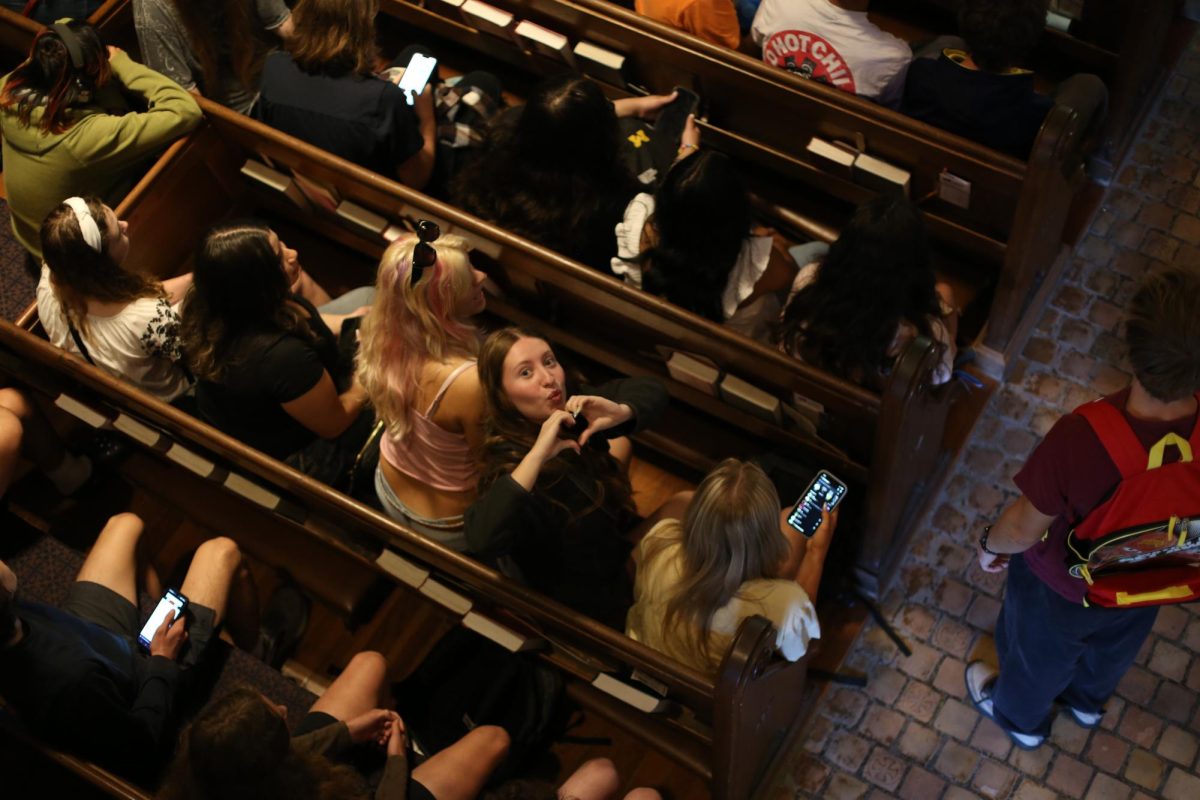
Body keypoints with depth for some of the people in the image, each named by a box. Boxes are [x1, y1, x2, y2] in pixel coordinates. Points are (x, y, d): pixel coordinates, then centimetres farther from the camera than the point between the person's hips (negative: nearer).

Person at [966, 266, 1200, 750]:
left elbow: (1025, 528, -28)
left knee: (1038, 651, 32)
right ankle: (1088, 700, 69)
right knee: (1114, 647, 38)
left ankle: (1020, 717, 63)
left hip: (1065, 588, -3)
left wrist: (990, 545, -5)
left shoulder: (1081, 438, -45)